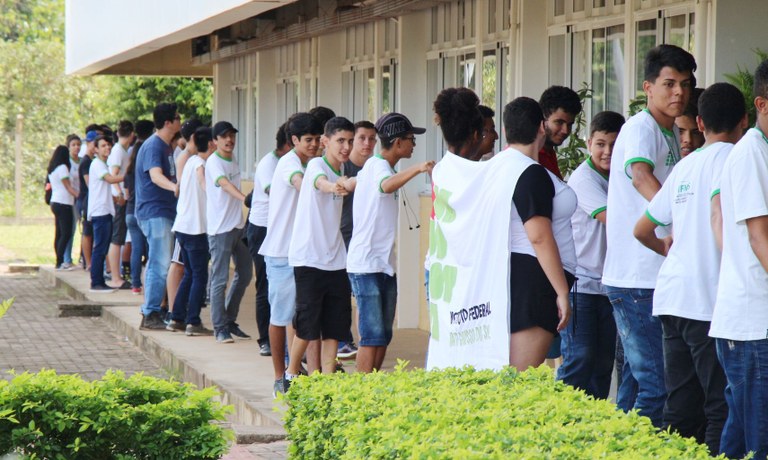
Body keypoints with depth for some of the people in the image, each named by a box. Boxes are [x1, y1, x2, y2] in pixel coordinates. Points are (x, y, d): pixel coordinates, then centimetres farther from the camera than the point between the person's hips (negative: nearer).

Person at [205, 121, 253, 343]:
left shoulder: (234, 160, 12)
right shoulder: (214, 162, -14)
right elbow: (225, 184, -31)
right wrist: (245, 198, -48)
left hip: (238, 225, 9)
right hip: (220, 227, -9)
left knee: (245, 272, 13)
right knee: (220, 279, -5)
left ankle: (229, 320, 24)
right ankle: (220, 327, 1)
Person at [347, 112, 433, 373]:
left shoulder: (380, 166, 17)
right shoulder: (377, 165, -12)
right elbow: (386, 185, -38)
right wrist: (417, 169, -50)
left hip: (385, 264, 10)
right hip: (366, 265, -10)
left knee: (383, 335, 9)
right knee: (372, 336, -12)